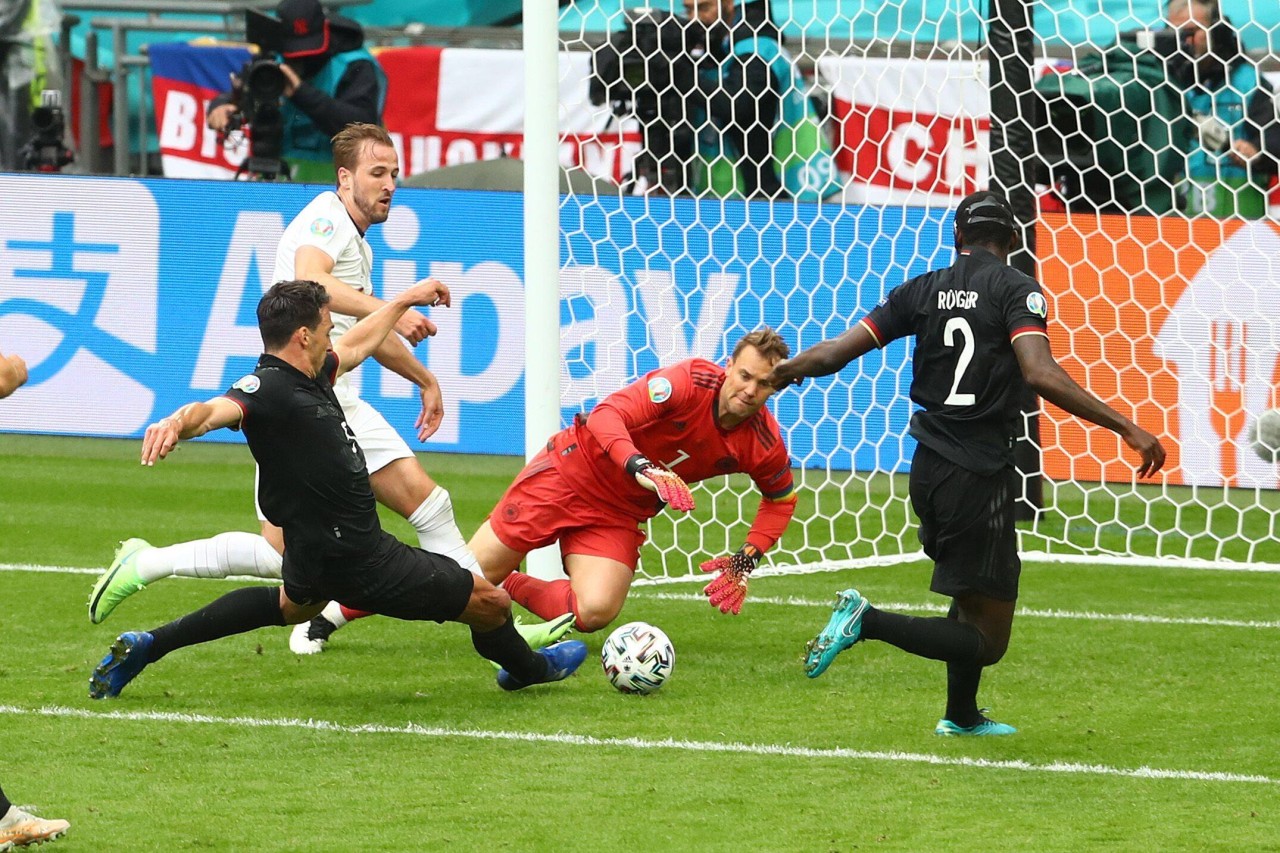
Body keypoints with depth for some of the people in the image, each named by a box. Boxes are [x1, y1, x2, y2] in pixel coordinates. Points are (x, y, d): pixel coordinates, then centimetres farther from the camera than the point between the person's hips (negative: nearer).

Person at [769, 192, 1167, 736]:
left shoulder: (923, 290, 6)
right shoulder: (1016, 291, -7)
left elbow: (836, 352, 4)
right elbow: (1040, 374, -23)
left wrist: (777, 374, 23)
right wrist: (1127, 428, -23)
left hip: (928, 468, 7)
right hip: (979, 480, -7)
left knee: (974, 601, 30)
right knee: (987, 640, -3)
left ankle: (961, 715, 39)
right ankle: (867, 622, -20)